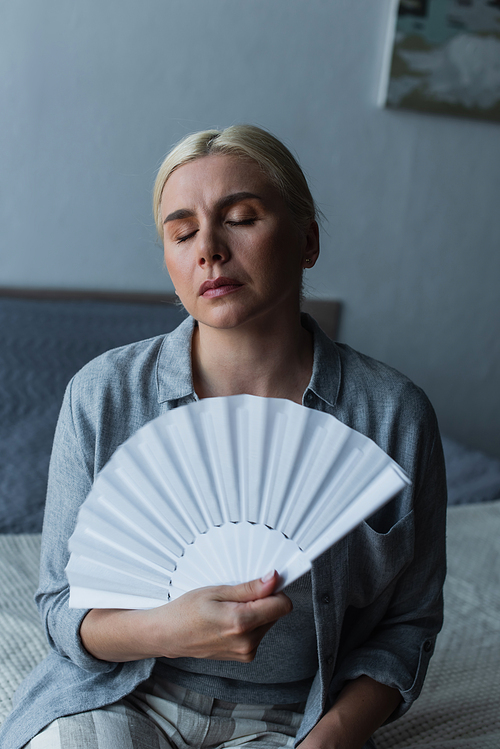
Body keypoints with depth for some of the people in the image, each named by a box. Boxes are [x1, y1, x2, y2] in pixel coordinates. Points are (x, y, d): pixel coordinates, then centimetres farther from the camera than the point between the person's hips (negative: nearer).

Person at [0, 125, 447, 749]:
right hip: (121, 696, 0)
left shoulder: (395, 416, -7)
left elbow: (407, 625, 2)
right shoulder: (102, 394, -7)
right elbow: (63, 605, -1)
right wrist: (165, 630, -21)